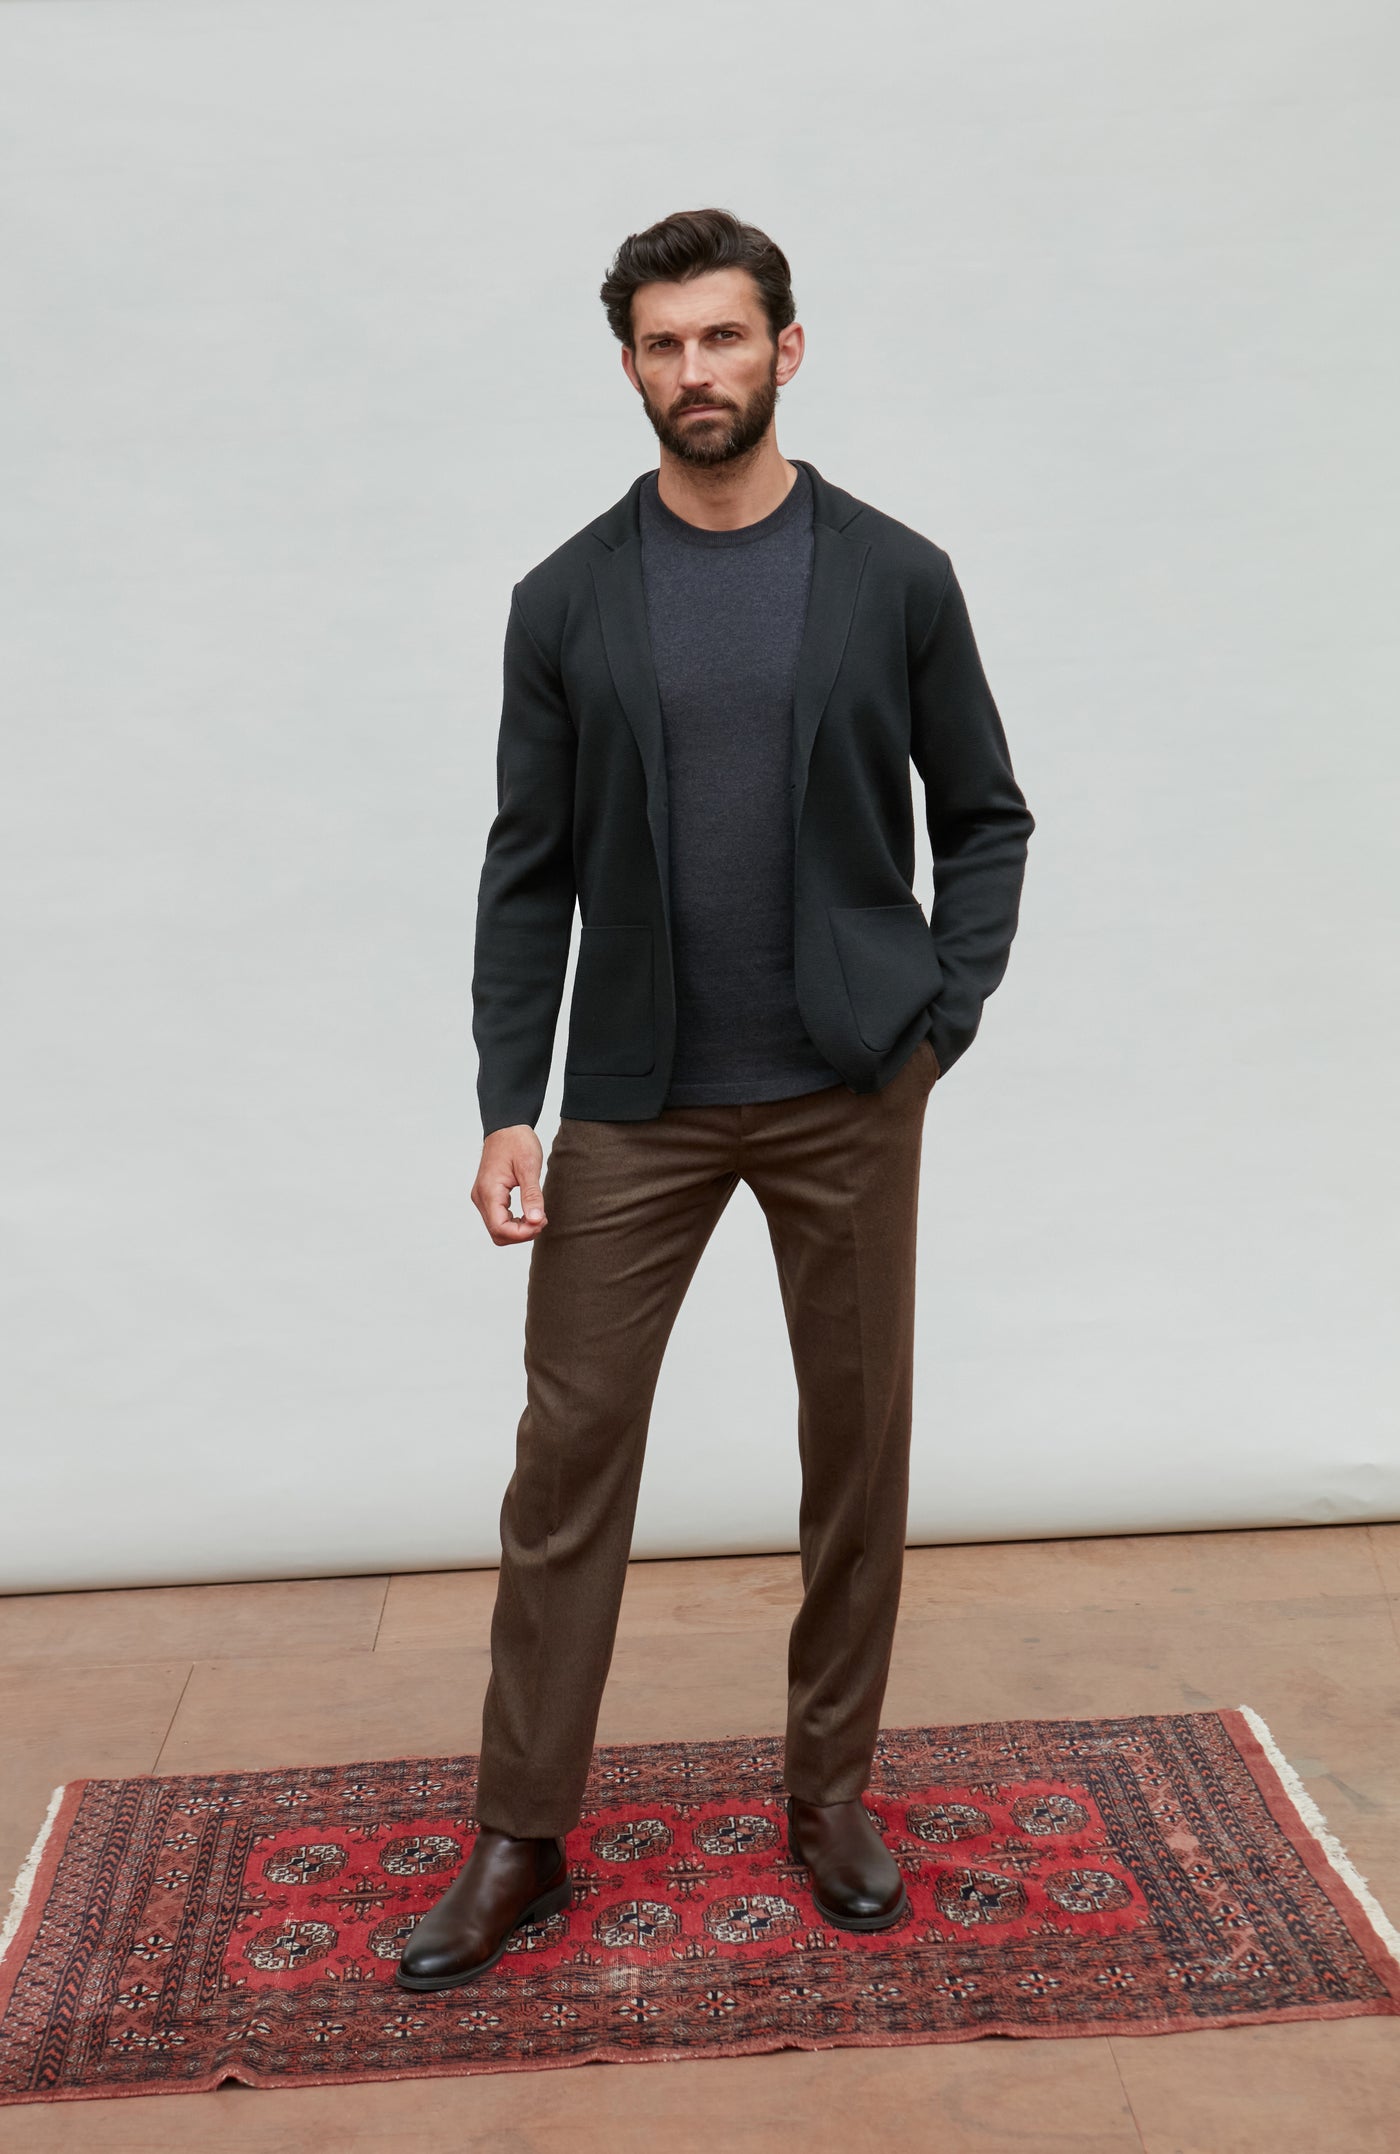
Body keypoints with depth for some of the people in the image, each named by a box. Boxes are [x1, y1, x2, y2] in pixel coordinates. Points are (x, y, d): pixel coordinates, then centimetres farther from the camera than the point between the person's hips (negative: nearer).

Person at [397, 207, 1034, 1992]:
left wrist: (943, 1019, -5)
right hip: (635, 1100, 0)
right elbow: (529, 871, 3)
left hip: (847, 1092, 0)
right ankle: (522, 1836, 17)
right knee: (568, 1454, 2)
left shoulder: (896, 577, 1)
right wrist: (508, 1104, -3)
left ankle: (830, 1791, 28)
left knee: (859, 1445, 8)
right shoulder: (567, 601, 3)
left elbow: (985, 818, 7)